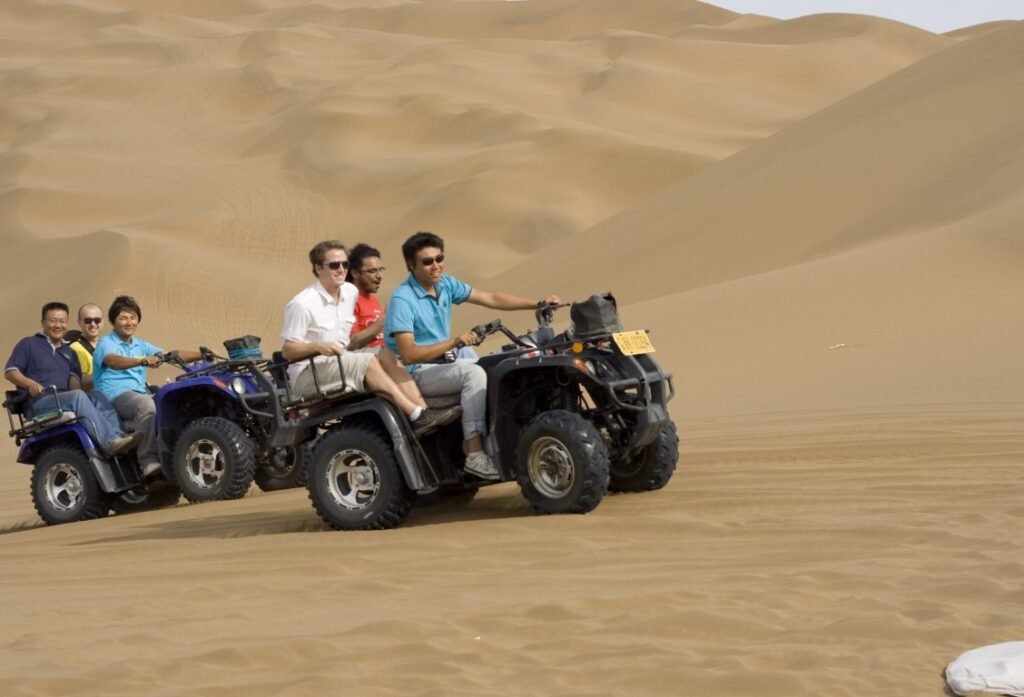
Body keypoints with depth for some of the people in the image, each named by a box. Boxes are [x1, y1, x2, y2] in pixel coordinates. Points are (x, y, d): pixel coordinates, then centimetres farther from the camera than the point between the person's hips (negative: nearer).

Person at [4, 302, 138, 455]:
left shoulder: (69, 353, 29)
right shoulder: (29, 344, 13)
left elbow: (74, 377, 16)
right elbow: (10, 371, 1)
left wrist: (75, 386, -9)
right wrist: (30, 383, -17)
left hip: (67, 400, 5)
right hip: (40, 402, -5)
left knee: (99, 398, -25)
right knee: (78, 396, -34)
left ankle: (118, 436, -50)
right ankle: (111, 442, -52)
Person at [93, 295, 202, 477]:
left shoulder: (140, 346, 24)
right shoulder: (106, 343, 3)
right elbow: (113, 361, -20)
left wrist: (201, 355, 1)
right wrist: (141, 361, -39)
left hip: (140, 393, 7)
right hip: (115, 396, -7)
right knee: (146, 403, -37)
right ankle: (149, 461, -40)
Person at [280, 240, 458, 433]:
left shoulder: (350, 292, 10)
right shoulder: (302, 304, -13)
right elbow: (287, 351, -14)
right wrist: (318, 347, -30)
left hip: (341, 365, 7)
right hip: (308, 375, -7)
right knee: (368, 362, -27)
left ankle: (422, 410, -31)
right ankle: (417, 415, -32)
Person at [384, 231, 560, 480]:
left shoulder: (446, 285, 5)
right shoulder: (402, 300, -17)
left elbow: (491, 299, 7)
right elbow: (408, 355, -25)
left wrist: (538, 304, -2)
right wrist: (453, 343, -32)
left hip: (444, 363, 8)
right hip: (415, 373, -8)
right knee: (473, 373, -29)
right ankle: (475, 456, -32)